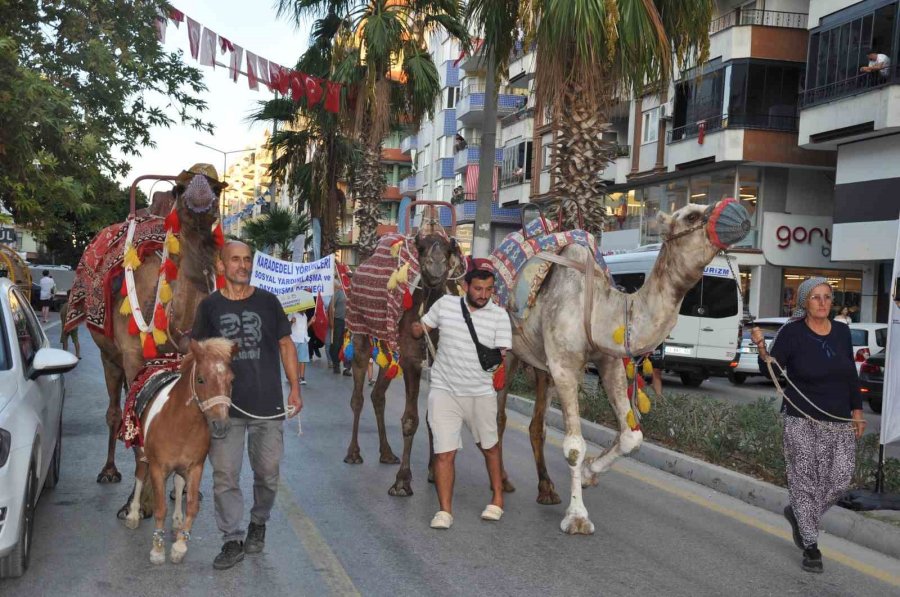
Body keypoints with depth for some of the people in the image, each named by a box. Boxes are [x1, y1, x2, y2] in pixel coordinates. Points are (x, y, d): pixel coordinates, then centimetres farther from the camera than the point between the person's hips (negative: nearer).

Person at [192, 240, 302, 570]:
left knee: (267, 473, 9)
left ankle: (258, 523, 34)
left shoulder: (268, 302, 4)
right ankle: (232, 540, 12)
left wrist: (295, 388, 3)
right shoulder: (209, 306, 4)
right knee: (225, 475, 0)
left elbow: (286, 345, 9)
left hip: (268, 405, 0)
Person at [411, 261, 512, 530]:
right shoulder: (445, 304, -2)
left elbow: (502, 354, -6)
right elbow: (420, 329, 10)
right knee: (444, 452, -4)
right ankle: (445, 510, 5)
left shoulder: (499, 315, -5)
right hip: (444, 390, 0)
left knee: (490, 446, 17)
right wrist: (417, 329, -12)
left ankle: (498, 498, 36)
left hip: (481, 393, 1)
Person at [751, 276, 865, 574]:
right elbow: (771, 370, -11)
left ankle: (798, 514, 30)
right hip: (803, 421, -4)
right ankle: (811, 546, 12)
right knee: (804, 480, 0)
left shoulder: (842, 332, 5)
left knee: (840, 480, 3)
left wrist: (857, 411, 11)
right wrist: (761, 348, -29)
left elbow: (851, 375, 14)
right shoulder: (792, 332, -9)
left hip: (839, 421, 5)